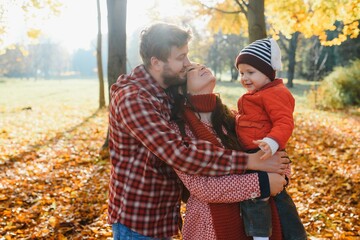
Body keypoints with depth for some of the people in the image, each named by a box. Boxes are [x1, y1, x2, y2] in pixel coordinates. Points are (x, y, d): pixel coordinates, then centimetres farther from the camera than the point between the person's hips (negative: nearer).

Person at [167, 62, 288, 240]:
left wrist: (278, 170, -10)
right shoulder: (178, 128, -13)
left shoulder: (229, 117, 5)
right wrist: (262, 183, -21)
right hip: (214, 226, -5)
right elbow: (201, 187, -20)